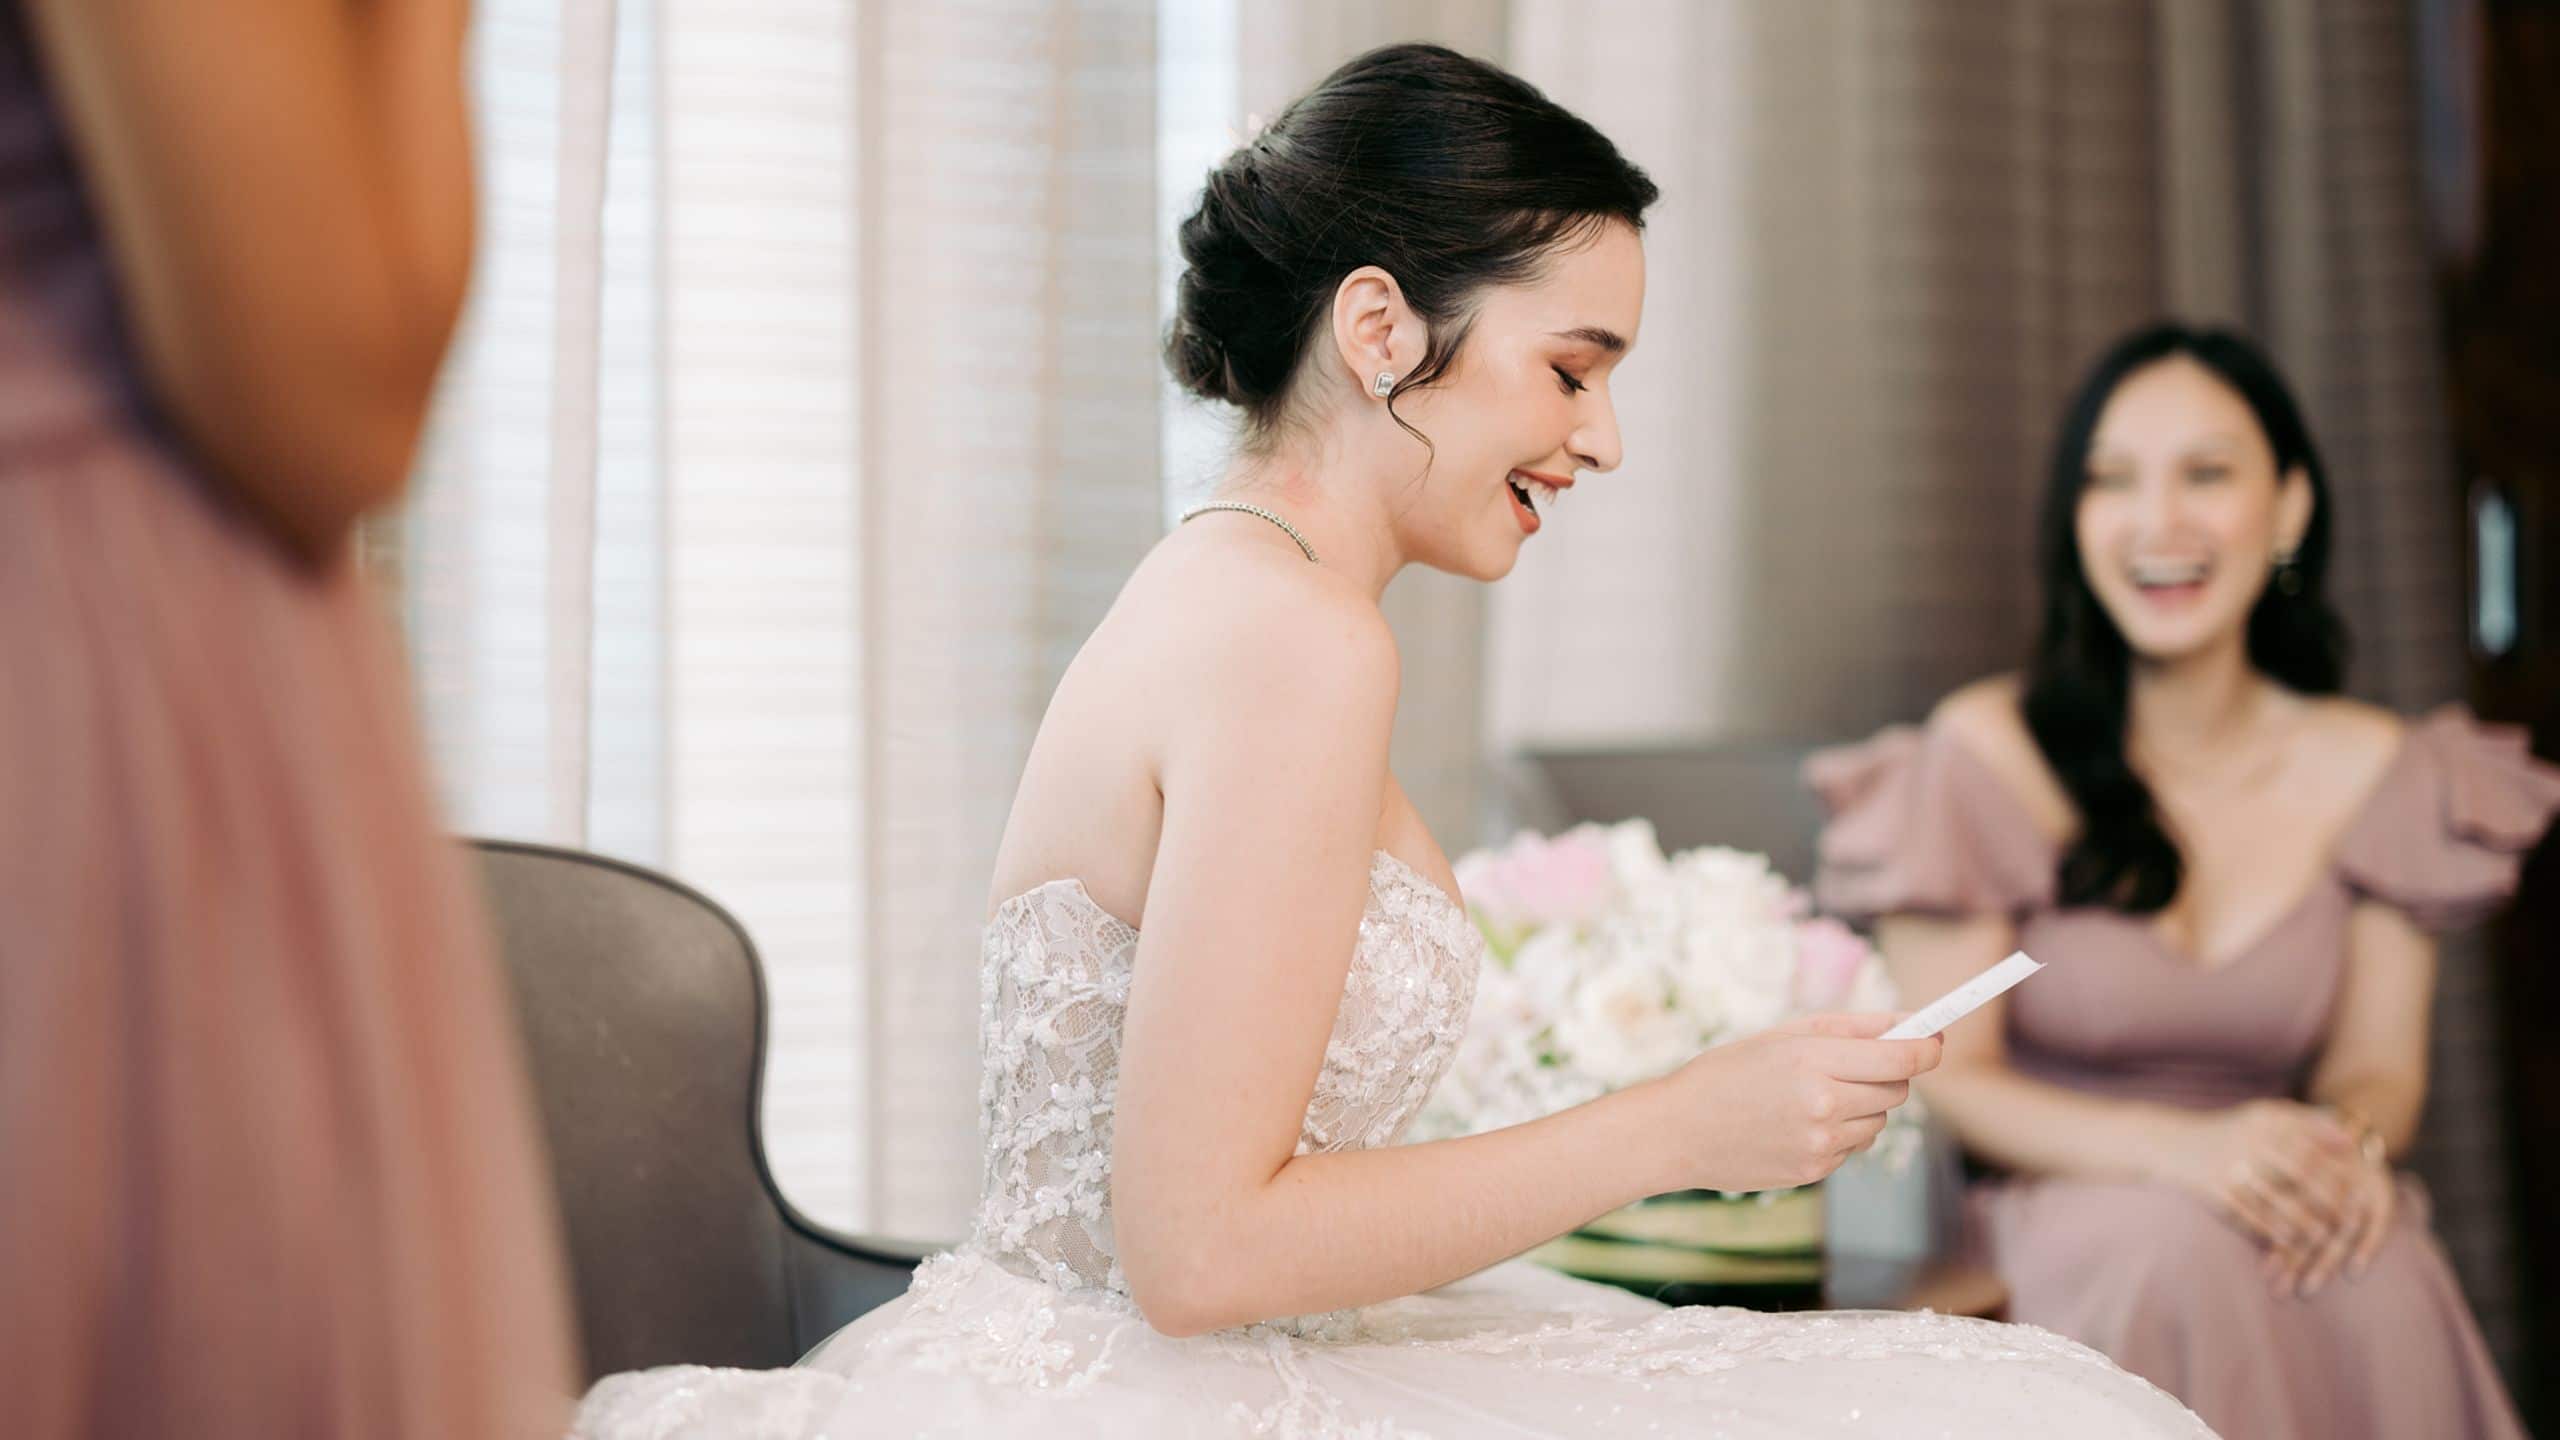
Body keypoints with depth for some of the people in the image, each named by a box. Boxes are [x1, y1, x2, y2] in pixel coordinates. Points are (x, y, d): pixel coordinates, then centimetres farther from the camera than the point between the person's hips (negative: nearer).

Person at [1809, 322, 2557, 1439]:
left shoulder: (2373, 770, 4)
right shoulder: (1989, 753, -8)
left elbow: (2378, 1062, 7)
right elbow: (1941, 1075, -8)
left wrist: (2351, 1141, -19)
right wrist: (2179, 1149, -25)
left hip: (2276, 1215, 3)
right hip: (2042, 1213, -2)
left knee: (2379, 1276, -32)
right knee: (2180, 1257, -36)